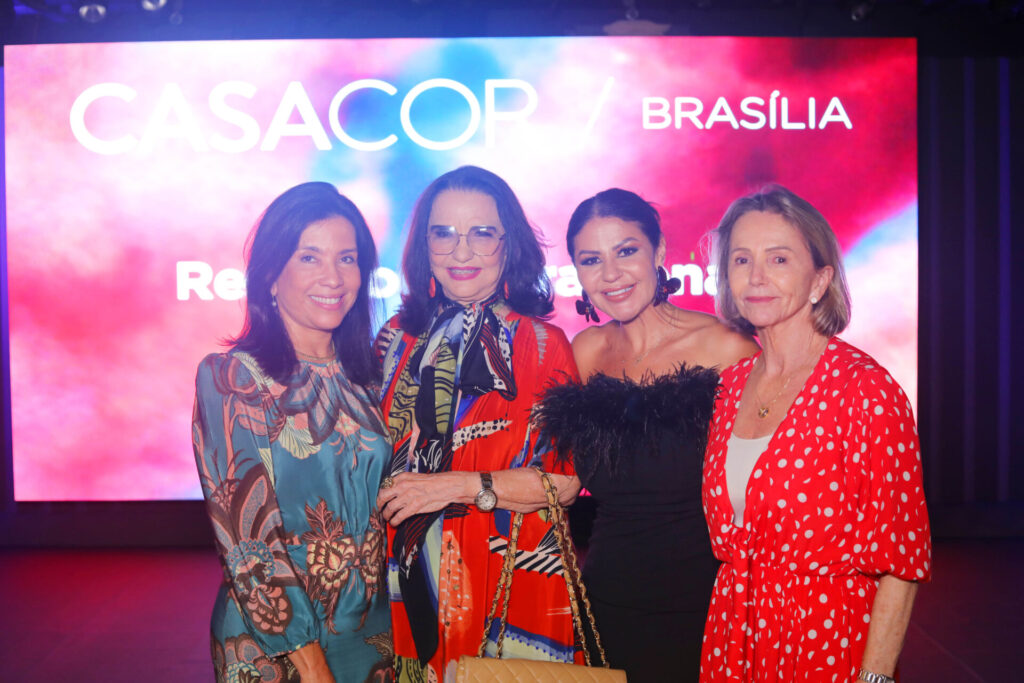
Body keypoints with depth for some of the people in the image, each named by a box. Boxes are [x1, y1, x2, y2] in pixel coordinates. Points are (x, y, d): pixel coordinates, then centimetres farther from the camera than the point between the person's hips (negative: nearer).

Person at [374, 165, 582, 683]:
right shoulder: (399, 337, 5)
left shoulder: (541, 344, -6)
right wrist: (395, 493, -4)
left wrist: (462, 486, -15)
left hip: (513, 580, -3)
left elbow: (566, 479, -10)